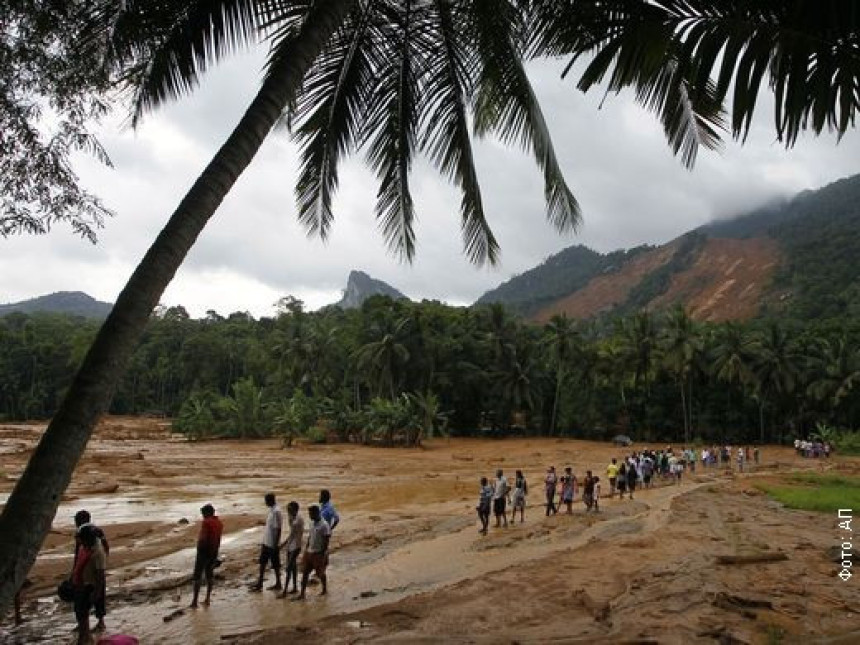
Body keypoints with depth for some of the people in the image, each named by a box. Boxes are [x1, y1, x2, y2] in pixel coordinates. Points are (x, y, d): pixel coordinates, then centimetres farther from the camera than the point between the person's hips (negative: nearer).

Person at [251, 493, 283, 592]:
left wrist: (275, 545, -21)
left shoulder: (276, 511, -23)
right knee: (262, 562, 14)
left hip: (272, 544, -10)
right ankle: (259, 584, 22)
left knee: (275, 564, 3)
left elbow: (278, 529, -23)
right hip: (266, 542, 10)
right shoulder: (272, 509, 7)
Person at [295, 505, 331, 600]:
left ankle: (325, 589, 31)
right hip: (309, 552, 7)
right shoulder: (312, 523, 5)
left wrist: (323, 555, -18)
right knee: (305, 572, 5)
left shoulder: (324, 525, -19)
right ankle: (302, 594, 10)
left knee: (320, 573, 9)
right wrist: (306, 549, 14)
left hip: (319, 553, -7)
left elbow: (326, 541, -18)